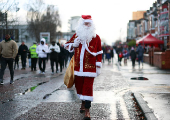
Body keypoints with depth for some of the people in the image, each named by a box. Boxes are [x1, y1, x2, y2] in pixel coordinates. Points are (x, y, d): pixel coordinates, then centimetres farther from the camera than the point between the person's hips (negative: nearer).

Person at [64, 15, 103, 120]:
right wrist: (74, 44, -7)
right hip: (78, 67, 4)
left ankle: (87, 109, -5)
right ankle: (83, 102, 34)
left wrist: (98, 67, -1)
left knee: (88, 87, -8)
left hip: (90, 68, -4)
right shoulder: (77, 35, 9)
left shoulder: (96, 37, 1)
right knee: (79, 85, 12)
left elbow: (99, 53, 3)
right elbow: (66, 45, 16)